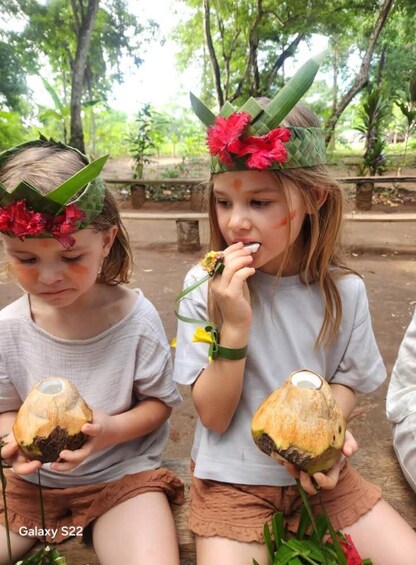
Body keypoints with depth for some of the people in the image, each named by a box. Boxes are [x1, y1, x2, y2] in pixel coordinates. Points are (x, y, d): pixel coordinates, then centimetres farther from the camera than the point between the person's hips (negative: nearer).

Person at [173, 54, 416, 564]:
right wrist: (234, 327, -28)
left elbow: (346, 383, 4)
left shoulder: (343, 291, -10)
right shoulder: (204, 286, -15)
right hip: (233, 478, -2)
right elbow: (213, 416, -13)